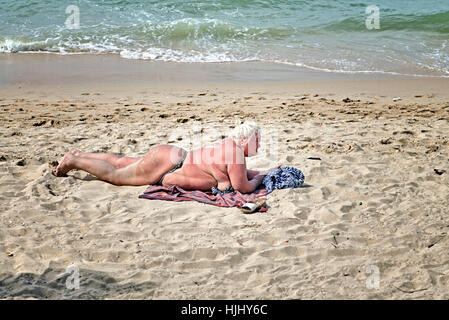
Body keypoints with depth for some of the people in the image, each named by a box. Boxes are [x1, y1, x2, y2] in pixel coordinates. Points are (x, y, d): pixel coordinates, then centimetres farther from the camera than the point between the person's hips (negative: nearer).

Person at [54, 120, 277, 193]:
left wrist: (265, 172, 12)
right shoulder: (235, 151, -25)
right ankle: (74, 161, 19)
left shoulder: (231, 145, 2)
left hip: (175, 157, 9)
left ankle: (78, 155, 37)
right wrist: (258, 179, -7)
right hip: (167, 163, -9)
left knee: (121, 163, 25)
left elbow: (240, 172, 18)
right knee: (113, 175, 5)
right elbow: (242, 187, -25)